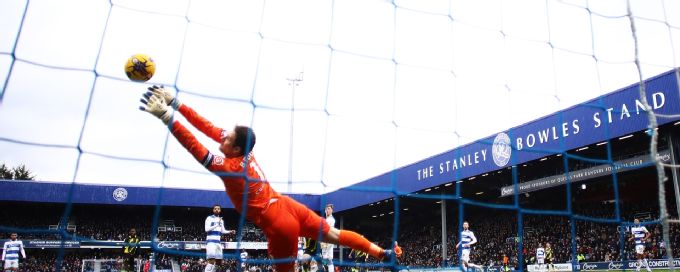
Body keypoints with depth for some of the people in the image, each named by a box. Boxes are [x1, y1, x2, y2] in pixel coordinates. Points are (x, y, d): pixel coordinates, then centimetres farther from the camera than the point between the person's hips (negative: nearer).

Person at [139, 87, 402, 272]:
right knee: (333, 234, 18)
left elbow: (195, 147, -29)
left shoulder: (231, 167, -21)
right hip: (288, 207, 8)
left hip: (278, 225, -8)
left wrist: (166, 116, -31)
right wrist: (174, 102, 0)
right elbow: (209, 127, 1)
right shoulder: (244, 149, -1)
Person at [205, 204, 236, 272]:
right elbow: (207, 229, -15)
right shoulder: (209, 218, -4)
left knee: (217, 260, 9)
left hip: (218, 242, 8)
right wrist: (217, 225, -21)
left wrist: (230, 231, 6)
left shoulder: (221, 220, 18)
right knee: (211, 260, -21)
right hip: (211, 241, -8)